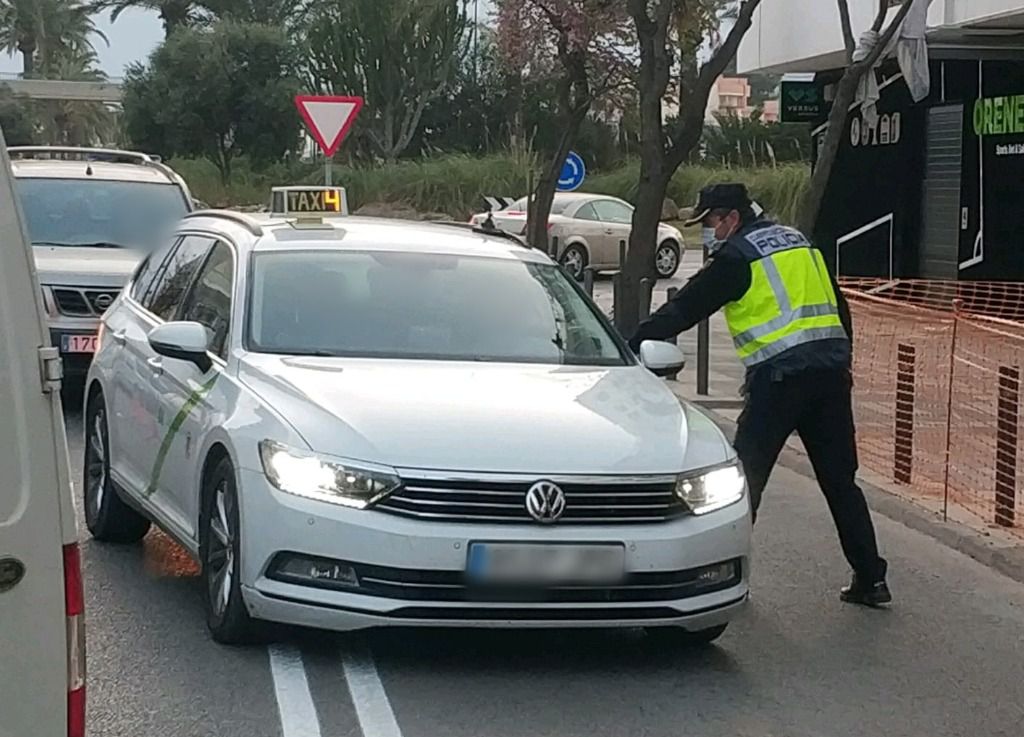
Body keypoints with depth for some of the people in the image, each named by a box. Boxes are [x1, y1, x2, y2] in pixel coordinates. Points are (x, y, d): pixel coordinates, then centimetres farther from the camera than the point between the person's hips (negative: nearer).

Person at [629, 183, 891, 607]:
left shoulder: (738, 256, -2)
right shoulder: (800, 244, 20)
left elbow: (684, 310, -3)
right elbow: (838, 308, 22)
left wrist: (632, 346, 1)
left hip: (779, 376, -7)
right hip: (830, 372, 7)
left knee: (746, 477, 2)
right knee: (840, 480, 10)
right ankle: (870, 579, 10)